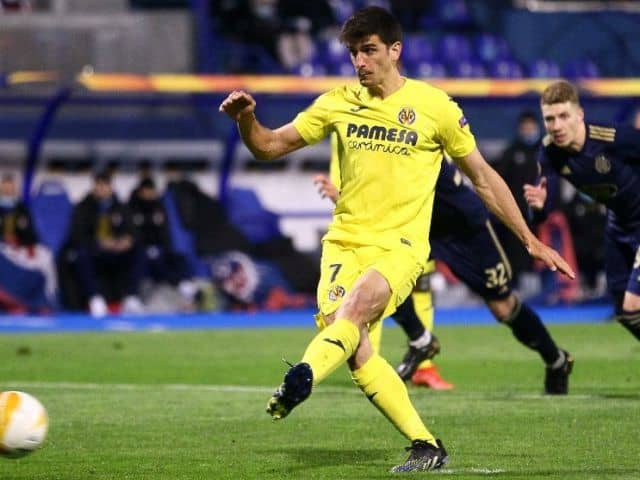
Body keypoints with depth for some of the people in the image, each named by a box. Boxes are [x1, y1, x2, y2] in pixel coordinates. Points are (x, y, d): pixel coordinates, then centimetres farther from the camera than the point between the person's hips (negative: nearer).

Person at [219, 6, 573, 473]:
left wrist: (530, 240, 11)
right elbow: (269, 146, 14)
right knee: (356, 351, -16)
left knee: (359, 302, -34)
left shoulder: (434, 106, 2)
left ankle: (302, 378, -56)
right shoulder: (339, 103, 9)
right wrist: (246, 119, -9)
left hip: (400, 244, -3)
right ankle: (426, 446, -4)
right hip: (345, 240, 3)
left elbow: (482, 176, 10)